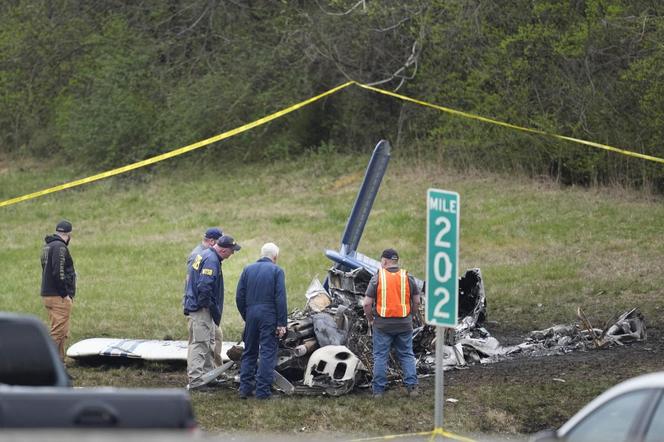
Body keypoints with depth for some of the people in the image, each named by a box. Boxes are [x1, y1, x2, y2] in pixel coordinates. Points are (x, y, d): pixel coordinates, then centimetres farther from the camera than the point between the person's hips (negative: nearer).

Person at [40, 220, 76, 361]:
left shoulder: (47, 246, 17)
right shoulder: (59, 247, -14)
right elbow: (58, 273, -21)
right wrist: (65, 294, -16)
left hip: (47, 295, 10)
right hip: (59, 297, -10)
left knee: (62, 333, 14)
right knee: (58, 332, -10)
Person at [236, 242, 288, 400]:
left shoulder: (248, 269, 9)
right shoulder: (277, 271, -3)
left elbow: (239, 297, 8)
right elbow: (280, 298, -9)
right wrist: (282, 323, -8)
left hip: (251, 316, 4)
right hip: (269, 317, -4)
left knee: (249, 353, 14)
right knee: (267, 353, 0)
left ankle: (245, 388, 12)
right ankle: (262, 390, -4)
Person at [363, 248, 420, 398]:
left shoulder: (377, 278, -7)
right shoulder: (407, 278, 1)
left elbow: (367, 304, -8)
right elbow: (417, 302, 4)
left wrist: (370, 319, 8)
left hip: (383, 324, -2)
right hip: (404, 324, 2)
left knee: (380, 356, 6)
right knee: (407, 355, 12)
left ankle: (378, 390, 6)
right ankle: (411, 386, 6)